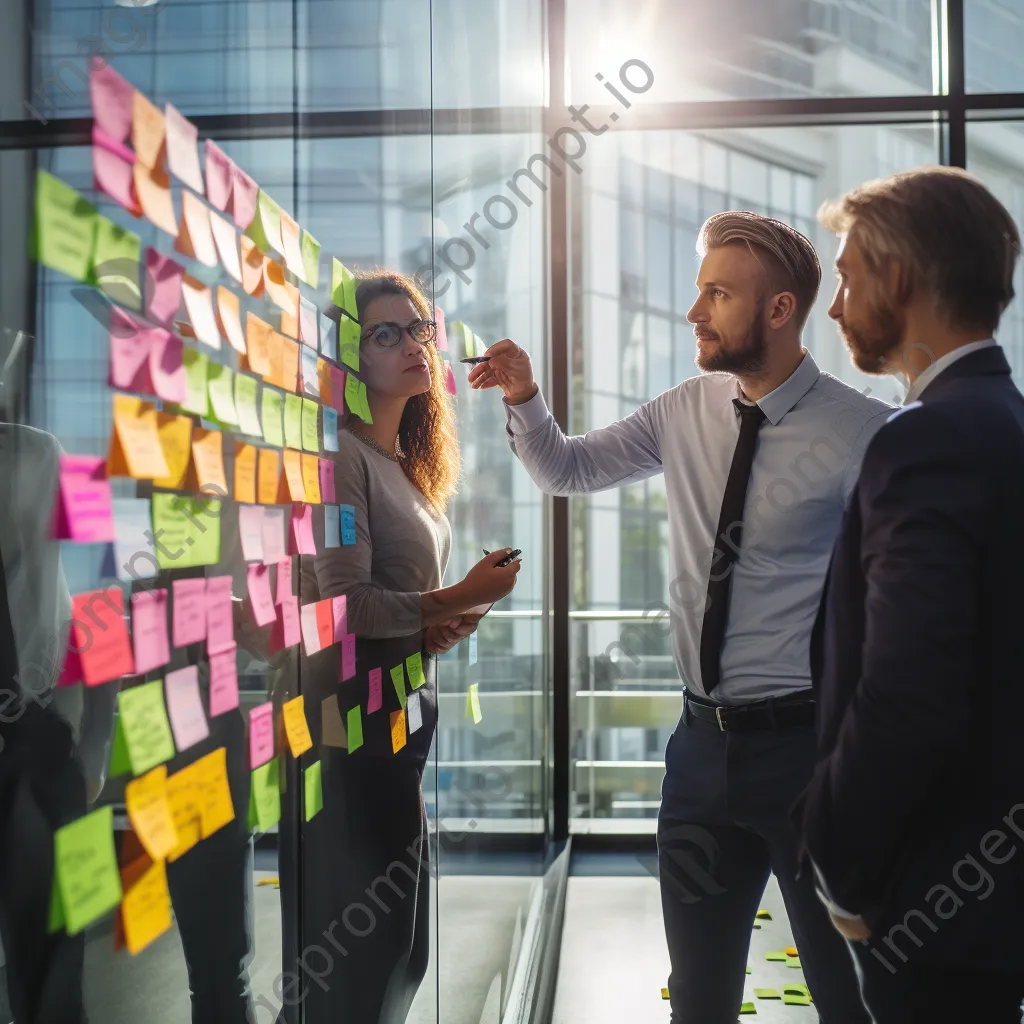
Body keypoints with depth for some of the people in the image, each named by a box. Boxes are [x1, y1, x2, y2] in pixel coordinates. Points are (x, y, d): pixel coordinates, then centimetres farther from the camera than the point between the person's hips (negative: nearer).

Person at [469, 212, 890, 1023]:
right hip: (703, 742, 5)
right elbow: (565, 471, 14)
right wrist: (526, 399, -3)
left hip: (806, 744, -5)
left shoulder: (863, 433, -13)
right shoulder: (687, 413, 5)